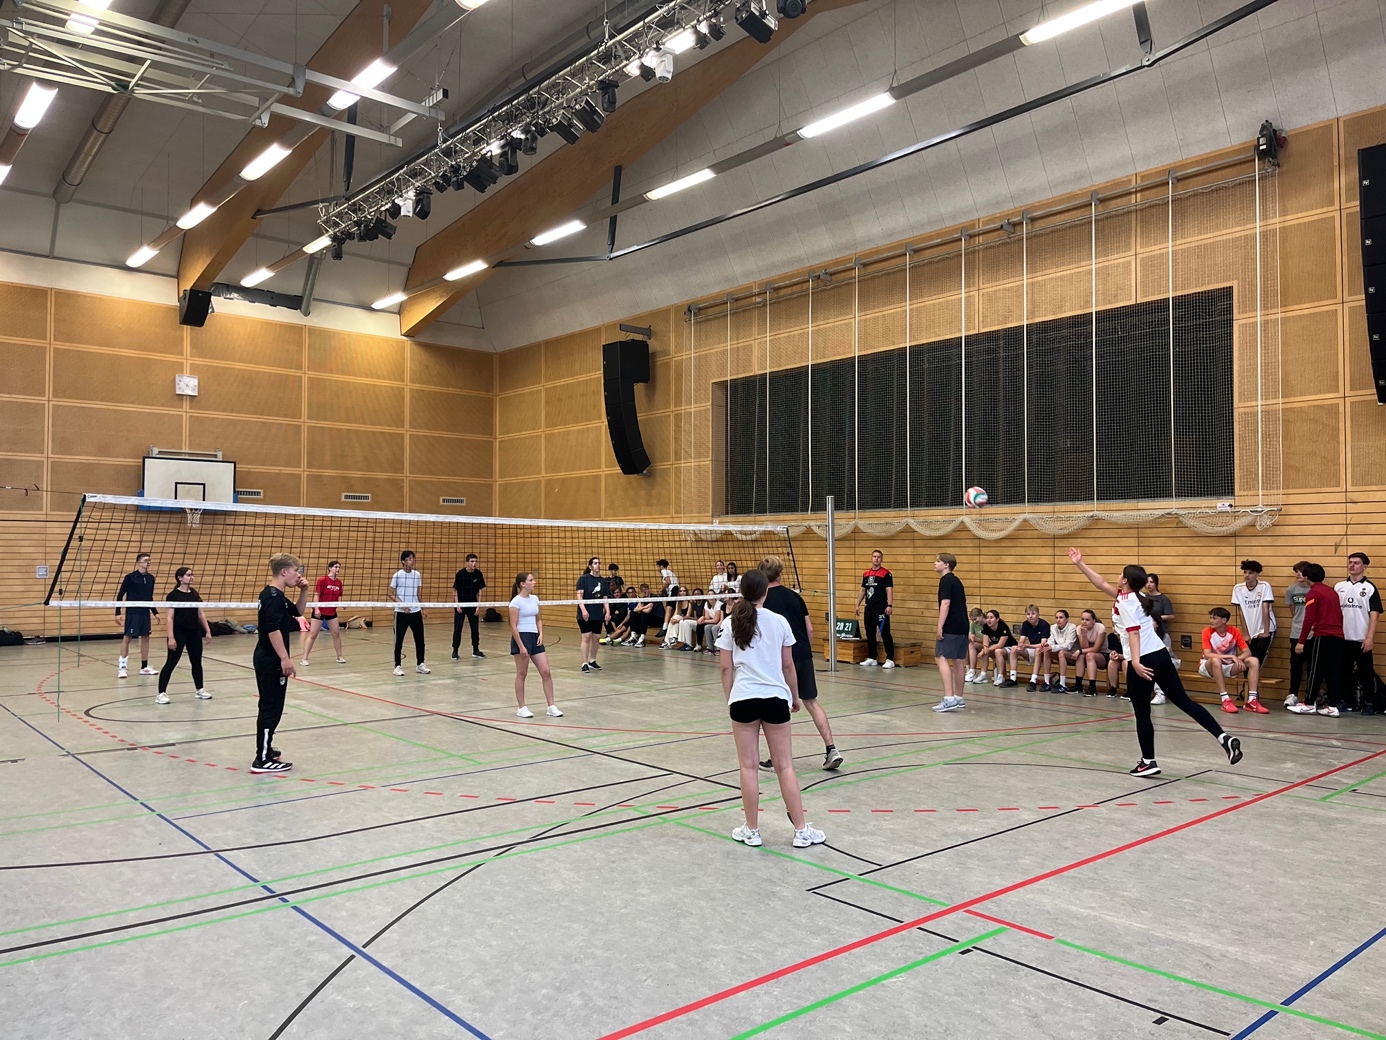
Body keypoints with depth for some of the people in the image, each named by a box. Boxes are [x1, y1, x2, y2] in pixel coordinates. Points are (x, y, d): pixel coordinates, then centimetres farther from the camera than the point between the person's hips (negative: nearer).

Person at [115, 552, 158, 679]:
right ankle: (122, 667, 2)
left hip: (145, 613, 6)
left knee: (145, 638, 8)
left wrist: (155, 612, 16)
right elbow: (120, 595, -5)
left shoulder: (151, 578, 8)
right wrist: (118, 612, -11)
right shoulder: (130, 577, -8)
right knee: (126, 638, -3)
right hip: (132, 612, -6)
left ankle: (144, 667, 15)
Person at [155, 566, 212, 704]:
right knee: (171, 663, -4)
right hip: (179, 633, -6)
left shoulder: (194, 594, 8)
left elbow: (201, 614, 14)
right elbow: (170, 617, -13)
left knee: (196, 662, 13)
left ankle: (200, 690, 24)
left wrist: (207, 631, 10)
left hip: (195, 633, 6)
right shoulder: (174, 595, -10)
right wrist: (171, 637, -18)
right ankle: (161, 693, -1)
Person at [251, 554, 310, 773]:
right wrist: (285, 658, -27)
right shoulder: (273, 596, -18)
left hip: (268, 660, 11)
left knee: (271, 707, 21)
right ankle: (263, 759, -3)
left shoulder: (277, 596, 13)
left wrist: (303, 591, 11)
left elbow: (297, 612, 27)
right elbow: (273, 629, -26)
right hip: (271, 661, -11)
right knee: (271, 708, -6)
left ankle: (265, 749, 34)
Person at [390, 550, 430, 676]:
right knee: (399, 639, 0)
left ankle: (420, 664, 17)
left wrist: (421, 608, 14)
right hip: (401, 613, -4)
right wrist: (401, 605, -17)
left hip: (415, 612, 4)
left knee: (420, 638, 5)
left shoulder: (417, 575, 6)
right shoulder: (397, 575, -6)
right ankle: (398, 666, 10)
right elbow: (391, 594, -4)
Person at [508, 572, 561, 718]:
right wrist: (521, 646, -18)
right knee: (522, 674, 3)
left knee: (546, 672, 2)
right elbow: (513, 626, -14)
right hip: (521, 637, -7)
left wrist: (541, 634, 2)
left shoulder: (535, 599, 9)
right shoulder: (516, 601, -12)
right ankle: (521, 708, 14)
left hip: (535, 637, 7)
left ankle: (551, 706, 8)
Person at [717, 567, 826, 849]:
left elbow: (726, 668, 1)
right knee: (785, 766, 6)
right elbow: (788, 665, 5)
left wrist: (729, 699, 13)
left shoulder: (730, 624, -1)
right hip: (775, 698, 0)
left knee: (748, 766, 7)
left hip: (743, 699, 0)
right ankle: (801, 831, 11)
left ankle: (751, 831, 14)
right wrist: (795, 696, 18)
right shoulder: (779, 622, -1)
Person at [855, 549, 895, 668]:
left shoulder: (886, 573, -4)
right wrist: (858, 604, 14)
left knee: (885, 634, -6)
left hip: (881, 609, -6)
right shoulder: (866, 573, 13)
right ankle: (871, 658, 19)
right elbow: (863, 590, 18)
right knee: (870, 634, 11)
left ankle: (890, 659, -3)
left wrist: (890, 605, -20)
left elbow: (889, 590, -11)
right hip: (869, 608, 6)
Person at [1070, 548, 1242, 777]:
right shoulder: (1136, 597, 17)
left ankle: (1148, 762, 8)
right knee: (1183, 701, 8)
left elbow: (1133, 632, -20)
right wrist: (1079, 564, 30)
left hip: (1143, 661, -8)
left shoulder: (1124, 601, -8)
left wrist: (1135, 661, -29)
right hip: (1161, 655, 8)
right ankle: (1224, 738, -1)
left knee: (1142, 714, 2)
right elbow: (1101, 583, 26)